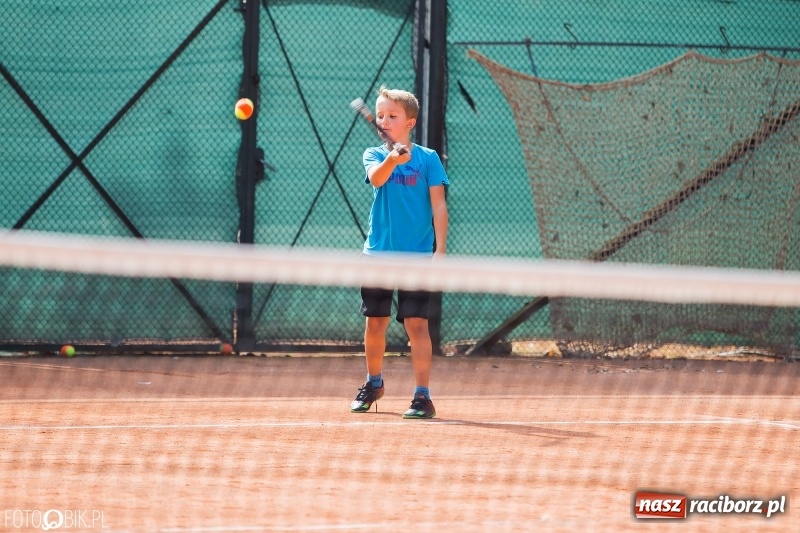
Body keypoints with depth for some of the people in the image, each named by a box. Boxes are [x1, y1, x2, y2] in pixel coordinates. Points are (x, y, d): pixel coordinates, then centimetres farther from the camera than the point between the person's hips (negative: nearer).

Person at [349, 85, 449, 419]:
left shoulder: (428, 159, -1)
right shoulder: (375, 155, 4)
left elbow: (438, 205, -3)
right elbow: (376, 178, -19)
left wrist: (440, 249, -11)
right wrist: (392, 160, -41)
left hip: (416, 254, -3)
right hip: (378, 252, 3)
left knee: (416, 323, -8)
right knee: (375, 322, 11)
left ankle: (423, 396, -7)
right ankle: (374, 383, 32)